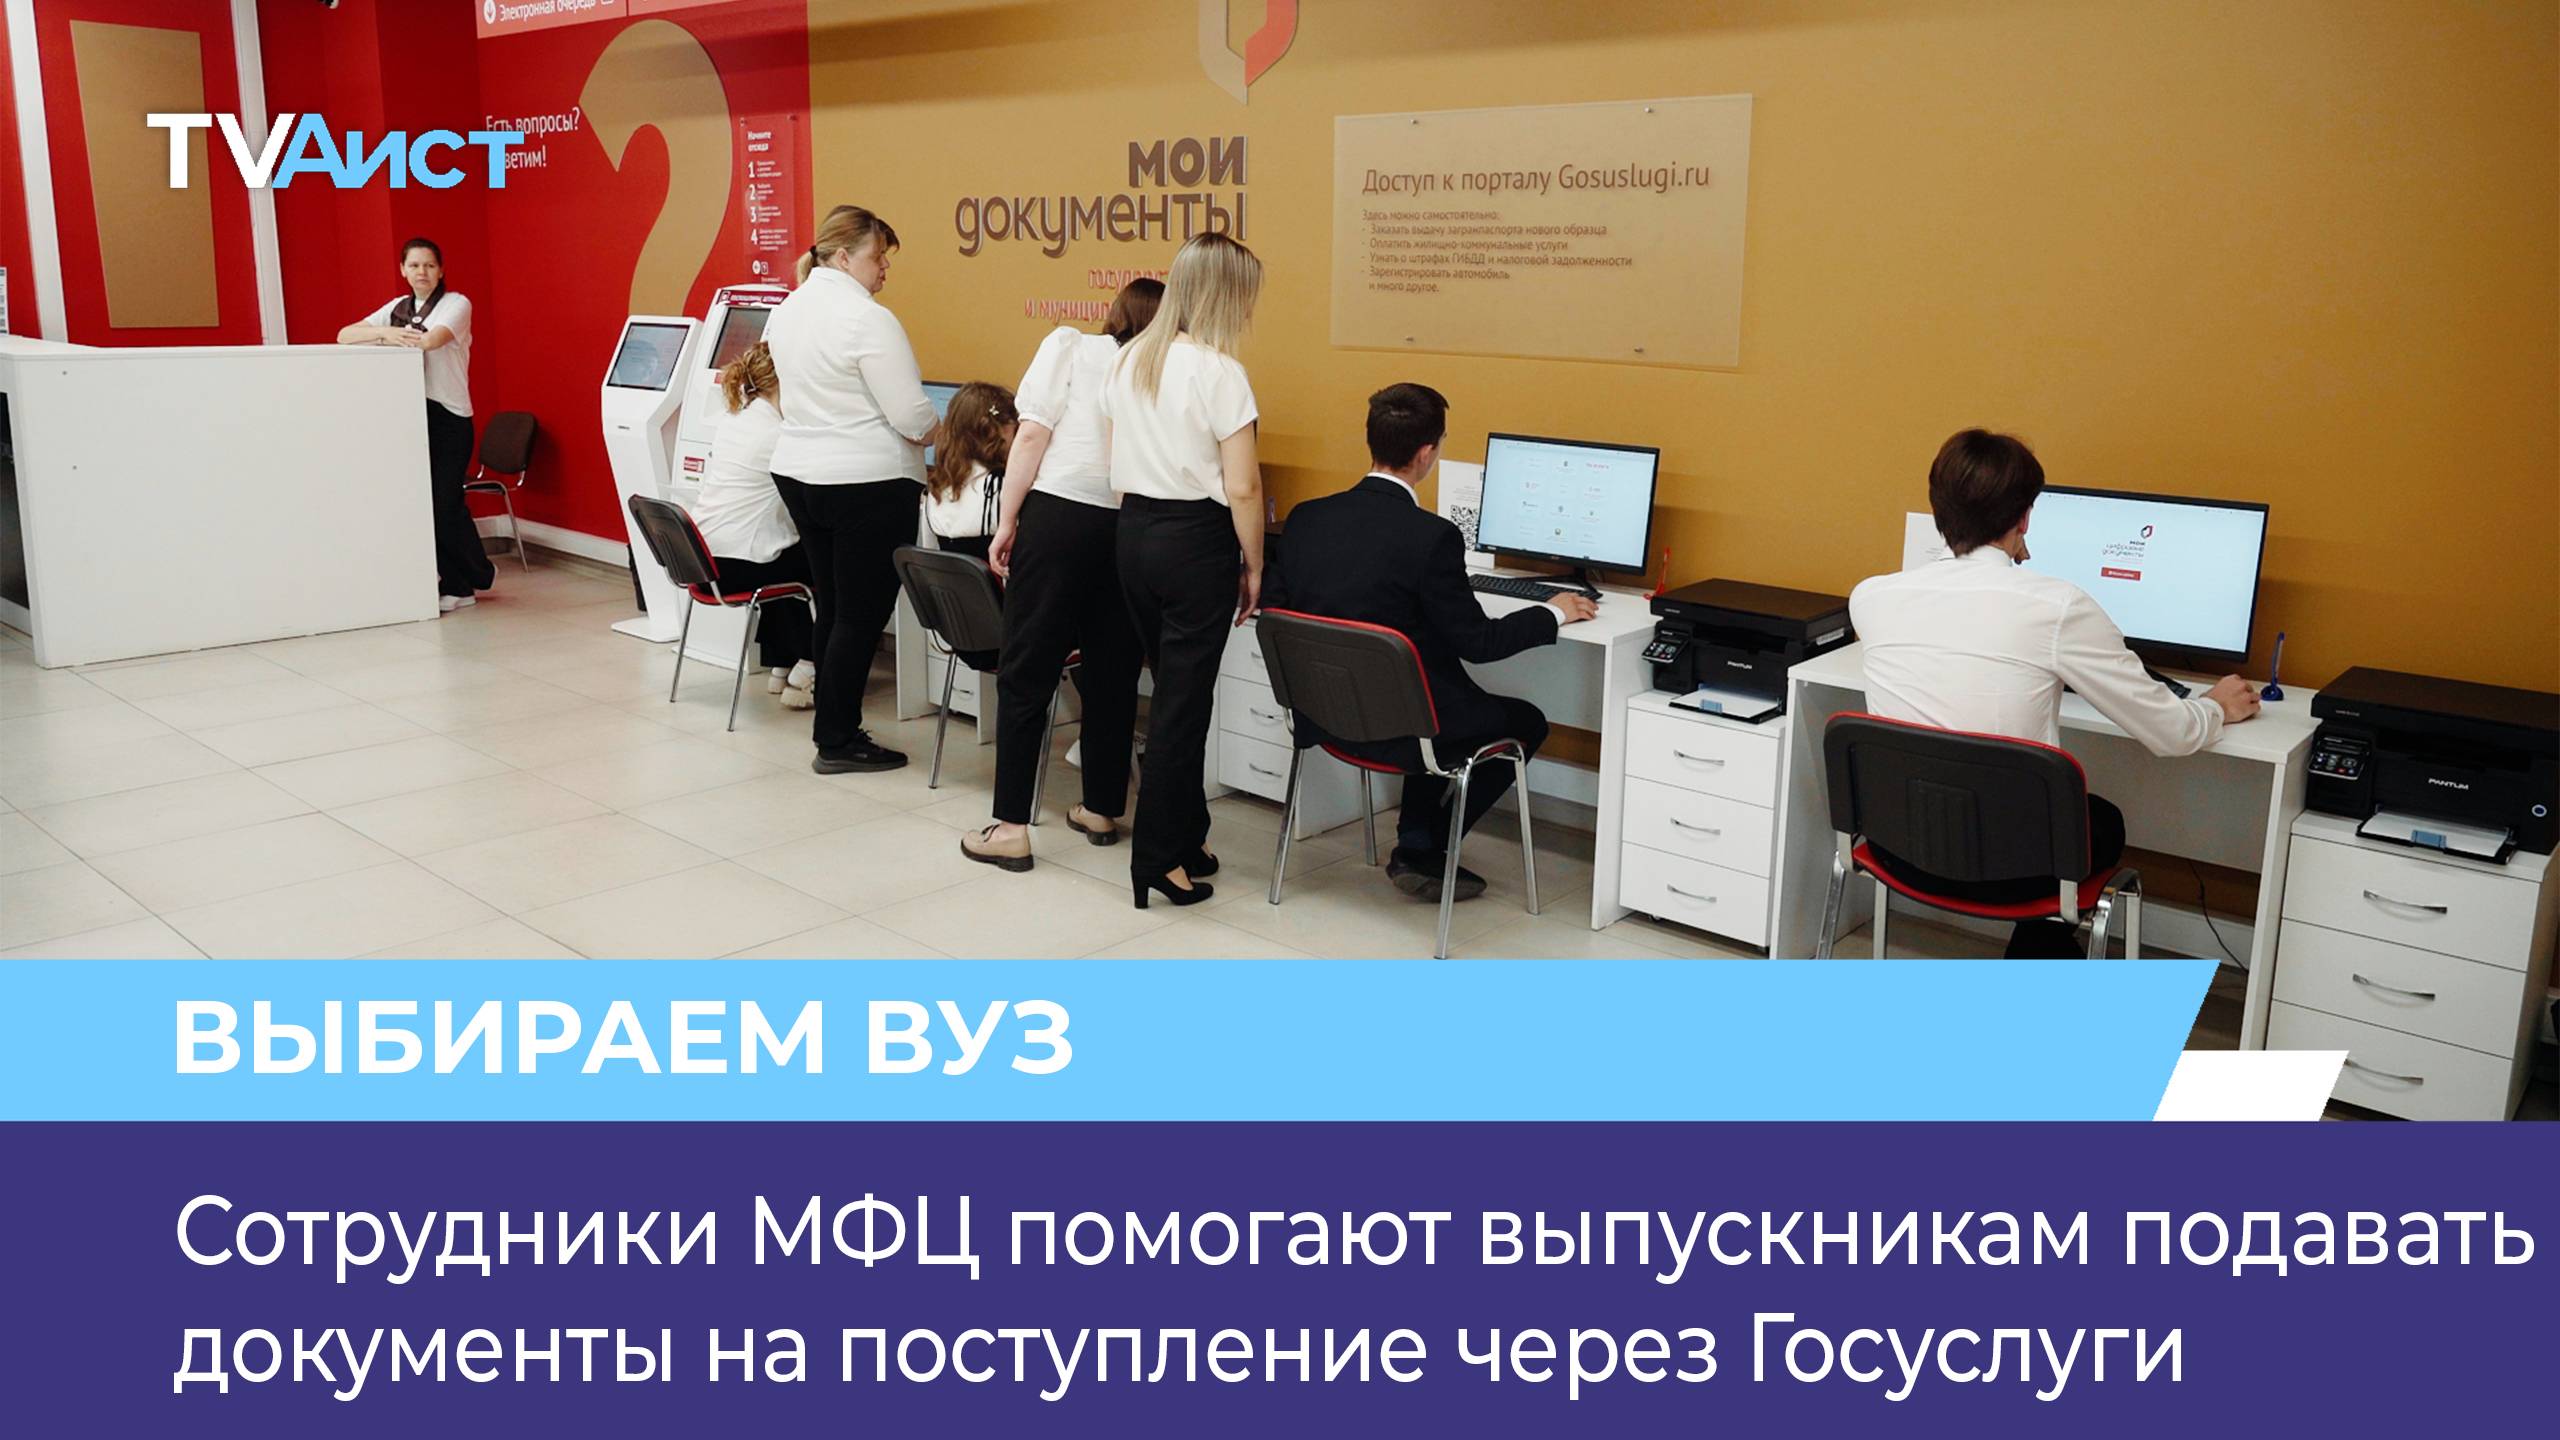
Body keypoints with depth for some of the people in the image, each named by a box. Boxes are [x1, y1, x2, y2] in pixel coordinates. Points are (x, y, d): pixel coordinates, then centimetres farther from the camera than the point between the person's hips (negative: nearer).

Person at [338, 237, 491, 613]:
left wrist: (380, 338, -10)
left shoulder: (456, 304, -1)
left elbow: (431, 340, -21)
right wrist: (385, 333, -15)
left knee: (445, 503, -7)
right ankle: (458, 586, 14)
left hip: (448, 415, -5)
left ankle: (477, 576, 14)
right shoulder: (396, 308, 14)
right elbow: (344, 336, 4)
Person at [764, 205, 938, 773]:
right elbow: (912, 416, -16)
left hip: (797, 471, 9)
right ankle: (838, 743, 5)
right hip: (866, 484, -9)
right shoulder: (868, 320, -16)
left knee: (832, 608, 16)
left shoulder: (786, 311, 10)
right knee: (862, 615, 0)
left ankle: (832, 727, 23)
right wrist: (937, 430, 3)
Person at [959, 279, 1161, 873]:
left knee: (1027, 672, 1)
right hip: (1131, 528, 3)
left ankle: (1011, 828, 1)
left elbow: (1033, 435, -2)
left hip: (1059, 513, -3)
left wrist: (1007, 522, 0)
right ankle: (1102, 809, 25)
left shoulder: (1069, 346, 8)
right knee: (1112, 673, 14)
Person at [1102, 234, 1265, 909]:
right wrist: (1254, 565, -4)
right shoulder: (1219, 372, -14)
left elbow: (1116, 465, 12)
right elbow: (1242, 487, -15)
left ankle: (1187, 836, 28)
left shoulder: (1128, 360, 7)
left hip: (1133, 532, 7)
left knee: (1174, 687, 18)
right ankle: (1157, 860, 7)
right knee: (1183, 698, 1)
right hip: (1196, 541, -7)